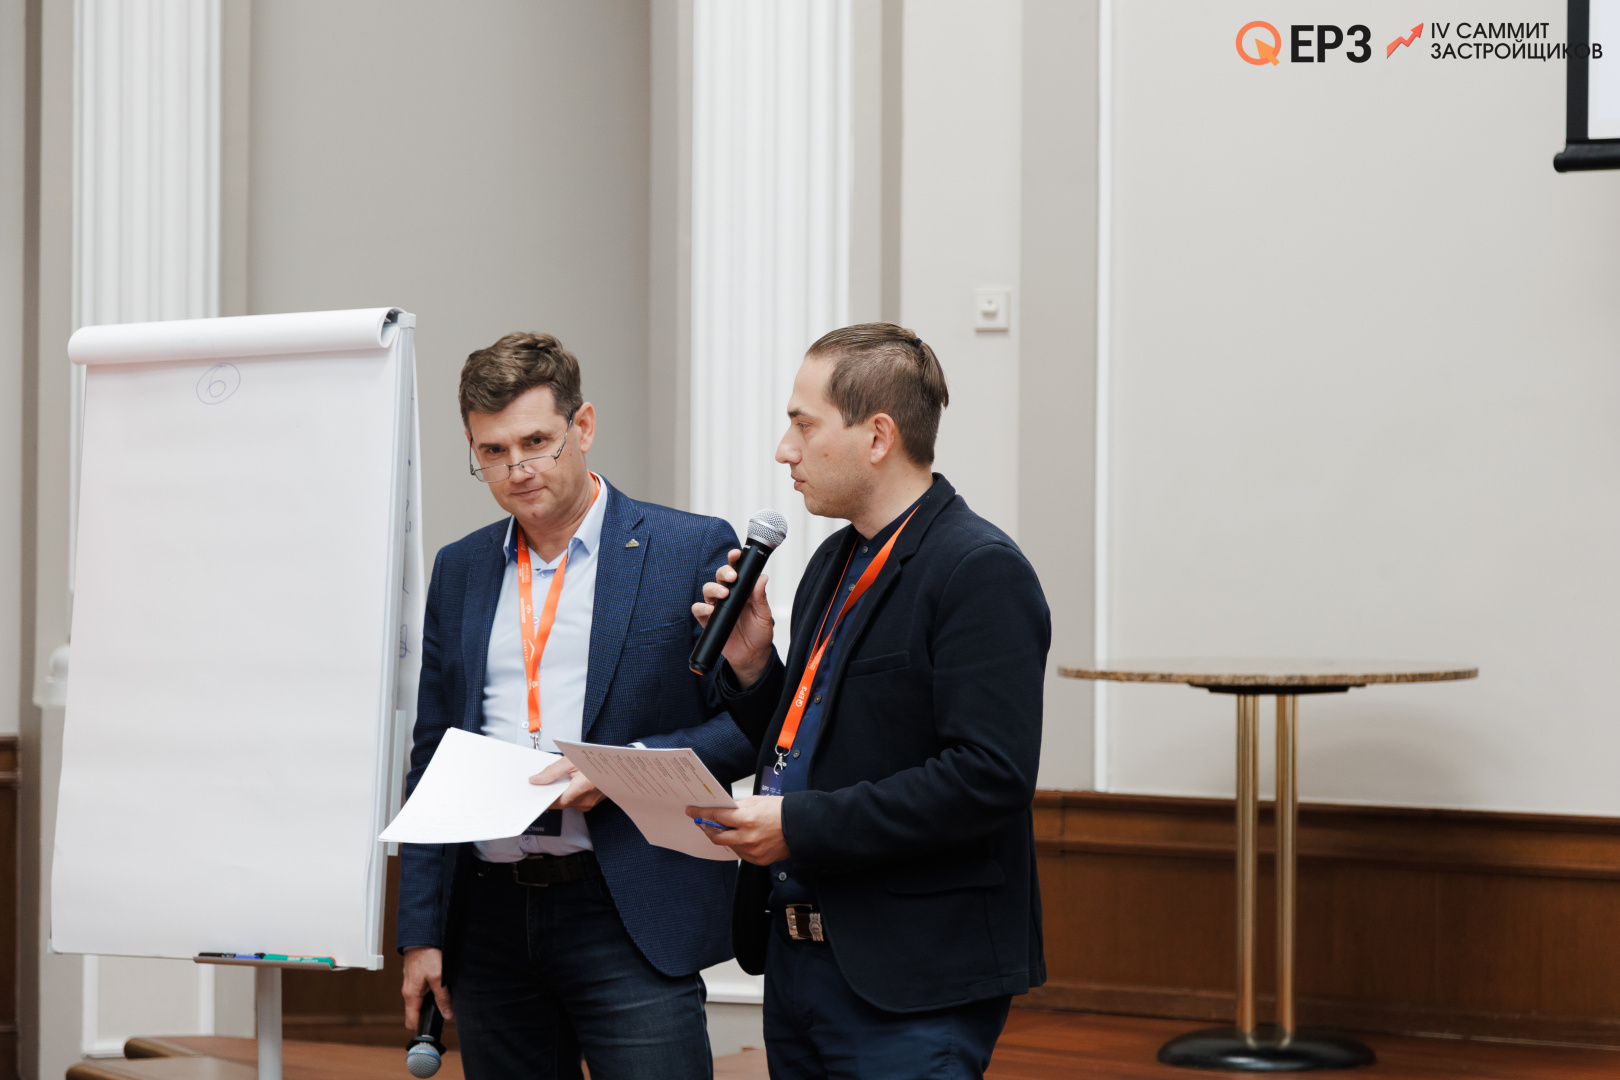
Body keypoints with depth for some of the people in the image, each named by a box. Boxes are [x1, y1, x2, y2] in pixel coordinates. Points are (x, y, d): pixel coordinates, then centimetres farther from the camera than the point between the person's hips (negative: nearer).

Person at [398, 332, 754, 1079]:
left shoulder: (691, 550, 0)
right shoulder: (460, 570, 13)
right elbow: (430, 758, 15)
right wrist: (420, 932, 9)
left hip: (629, 921, -4)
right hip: (489, 924, 4)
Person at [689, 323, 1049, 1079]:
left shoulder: (979, 571, -13)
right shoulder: (836, 563, 16)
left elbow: (989, 775, -22)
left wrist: (802, 826, -20)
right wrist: (751, 667, 3)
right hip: (797, 962, 9)